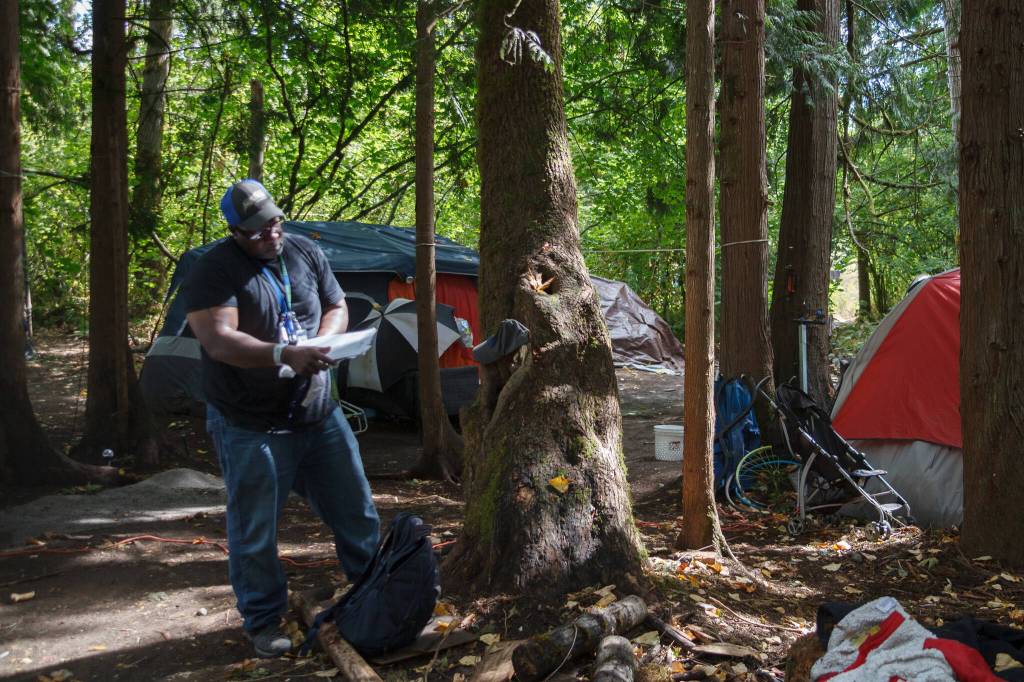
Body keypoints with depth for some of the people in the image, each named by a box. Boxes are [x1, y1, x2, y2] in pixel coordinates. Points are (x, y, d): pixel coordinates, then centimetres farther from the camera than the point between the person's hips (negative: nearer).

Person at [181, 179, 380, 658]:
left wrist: (323, 342, -10)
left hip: (319, 416, 5)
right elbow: (218, 341, -25)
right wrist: (285, 355, -38)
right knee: (253, 532, 4)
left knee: (355, 511, 14)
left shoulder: (306, 253, 4)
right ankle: (262, 623, 24)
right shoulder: (213, 273, -14)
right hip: (250, 427, -5)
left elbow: (336, 307, 12)